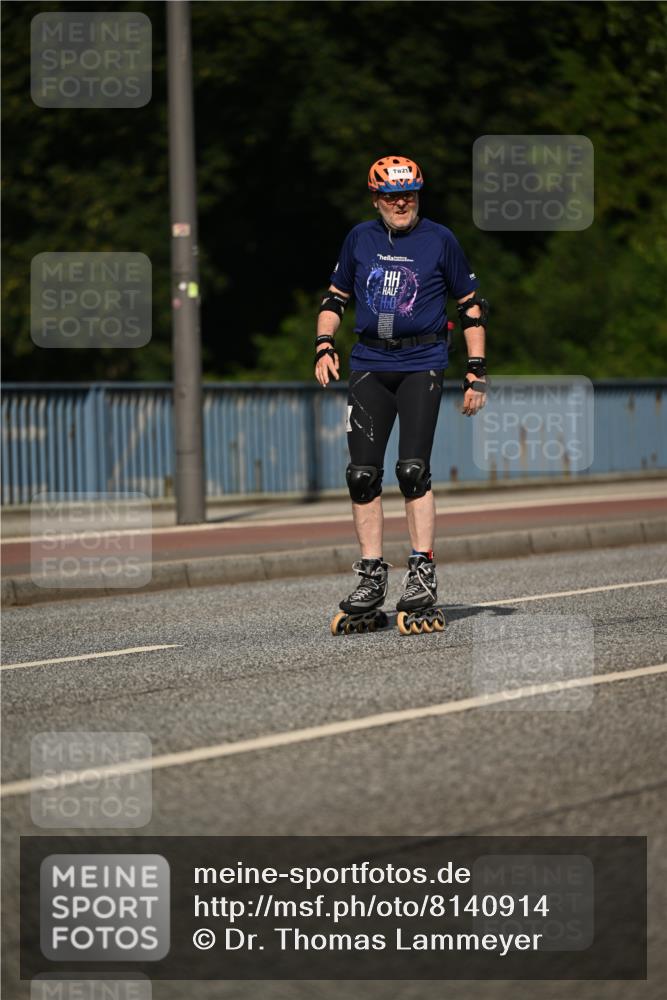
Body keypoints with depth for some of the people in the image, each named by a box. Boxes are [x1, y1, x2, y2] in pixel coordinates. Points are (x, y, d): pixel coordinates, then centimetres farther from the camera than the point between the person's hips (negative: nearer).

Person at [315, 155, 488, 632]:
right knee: (362, 473, -2)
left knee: (412, 469, -15)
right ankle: (372, 576, 5)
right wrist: (325, 346, 3)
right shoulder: (360, 238, 9)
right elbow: (336, 296, 20)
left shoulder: (439, 240, 1)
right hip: (370, 366, 3)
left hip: (422, 364, -3)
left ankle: (423, 574, -10)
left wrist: (476, 373, 1)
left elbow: (472, 305, 6)